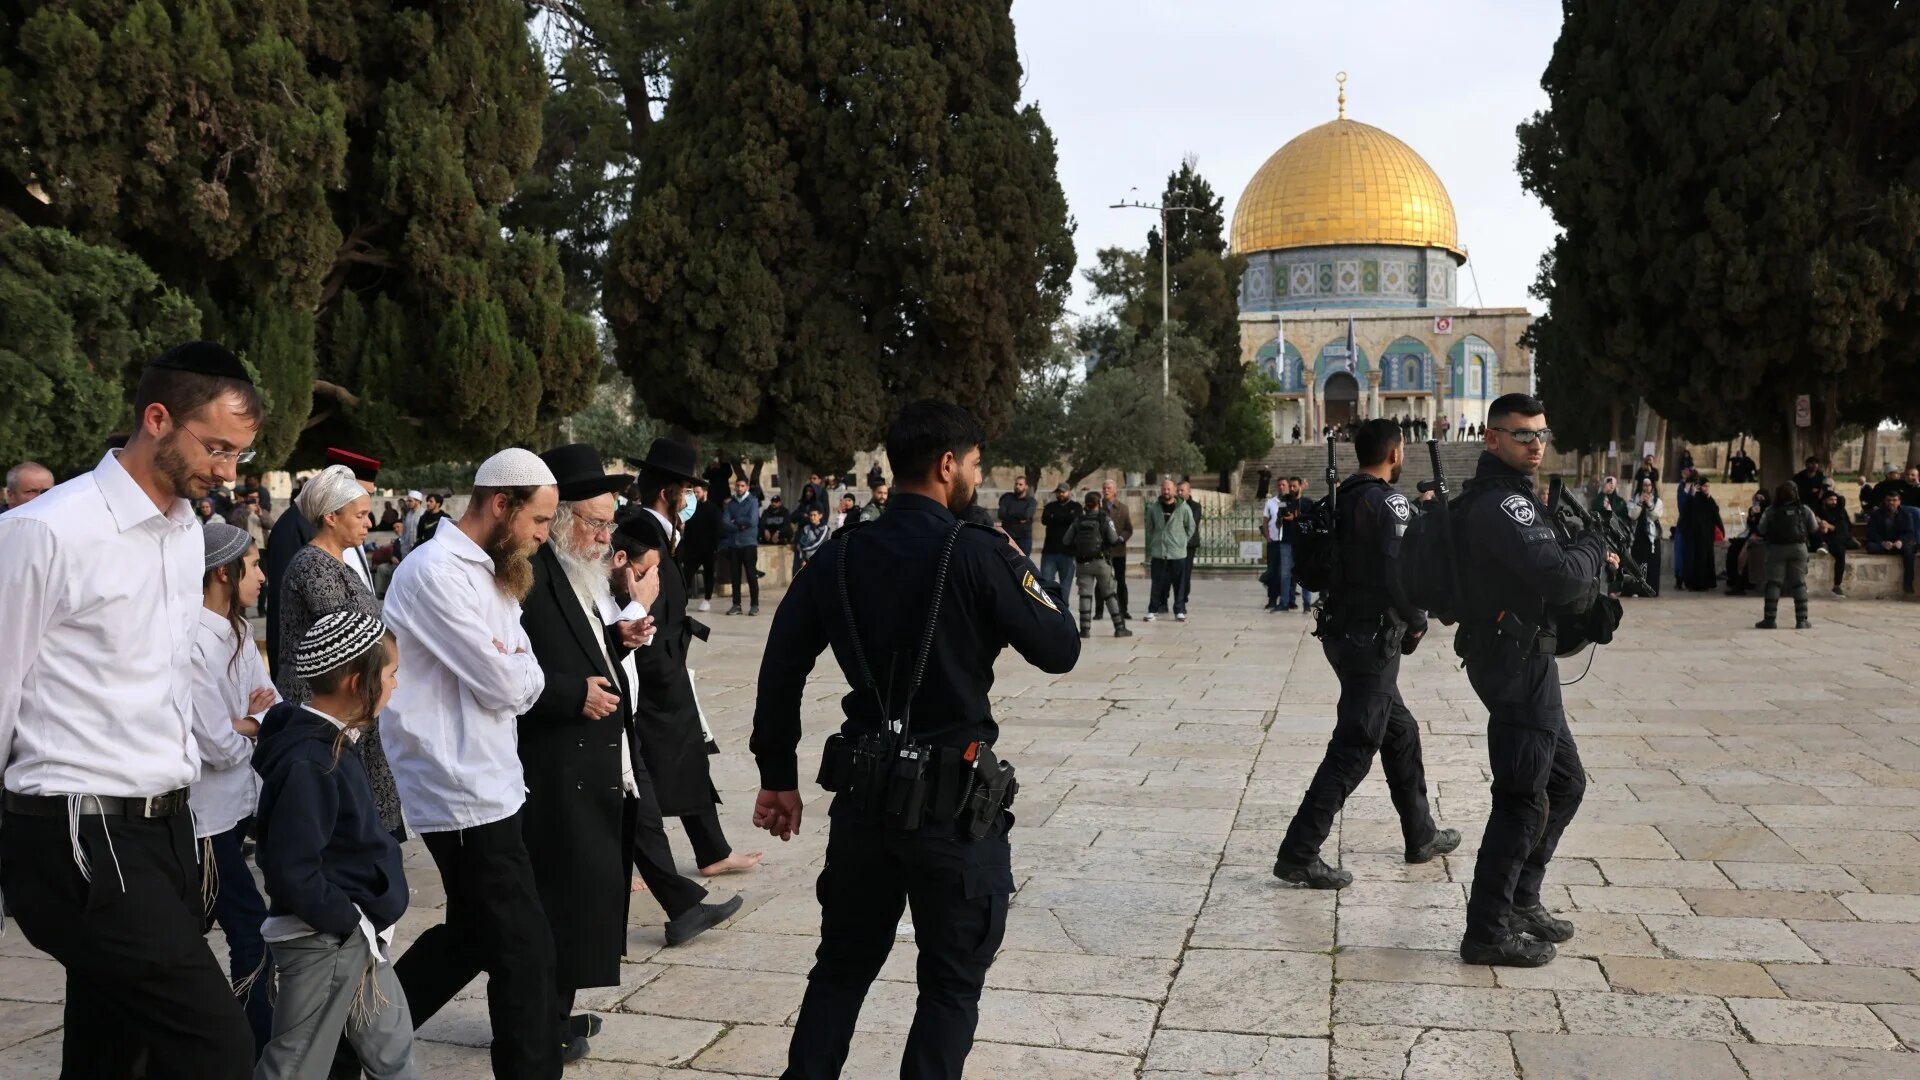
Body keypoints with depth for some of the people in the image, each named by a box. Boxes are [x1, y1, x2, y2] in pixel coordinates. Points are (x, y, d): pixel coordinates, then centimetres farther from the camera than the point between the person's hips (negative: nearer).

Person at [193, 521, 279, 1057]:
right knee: (251, 931, -3)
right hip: (203, 813, -8)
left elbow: (277, 712, 7)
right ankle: (261, 1050, 8)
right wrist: (255, 722, -3)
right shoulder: (193, 644, -23)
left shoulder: (236, 631, 6)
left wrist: (243, 721, -13)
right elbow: (222, 746, -22)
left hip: (236, 801, 8)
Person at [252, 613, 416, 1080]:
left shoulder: (327, 743, 8)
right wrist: (351, 921, -19)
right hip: (323, 941, -10)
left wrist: (364, 922, 12)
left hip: (356, 935, 10)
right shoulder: (307, 763, -24)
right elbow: (292, 872, -27)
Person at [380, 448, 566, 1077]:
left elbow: (527, 683, 11)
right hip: (464, 790, -10)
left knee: (471, 934, 20)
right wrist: (516, 668, 1)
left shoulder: (492, 573, 14)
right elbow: (505, 684, -20)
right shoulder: (437, 572, -17)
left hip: (488, 782, 10)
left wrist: (509, 670, -9)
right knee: (524, 948, -4)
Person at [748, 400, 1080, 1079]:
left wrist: (778, 777, 12)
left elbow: (781, 671, 4)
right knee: (952, 981, 11)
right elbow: (1060, 651, -7)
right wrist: (1023, 571, 7)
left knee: (842, 965, 20)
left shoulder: (841, 555, 2)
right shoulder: (978, 555, -13)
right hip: (954, 796, -4)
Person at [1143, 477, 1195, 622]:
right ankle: (1152, 610, 8)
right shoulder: (1153, 508, 2)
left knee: (1179, 584, 4)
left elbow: (1191, 527, 7)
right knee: (1157, 584, 2)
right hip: (1158, 553, 1)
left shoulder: (1183, 508, -4)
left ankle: (1180, 610, 13)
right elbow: (1149, 530, 11)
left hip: (1178, 553, -1)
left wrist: (1182, 542, 5)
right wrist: (1149, 549, 9)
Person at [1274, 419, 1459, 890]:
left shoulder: (1344, 497, 10)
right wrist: (1417, 622, -6)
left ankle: (1421, 835, 33)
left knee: (1401, 733, 21)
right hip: (1372, 638, -9)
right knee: (1353, 749, -6)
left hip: (1344, 630, 9)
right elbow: (1399, 572, -23)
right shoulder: (1387, 501, -15)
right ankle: (1298, 855, -6)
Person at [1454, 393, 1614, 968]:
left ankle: (1521, 903, 29)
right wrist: (1596, 546, -9)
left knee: (1565, 782, 21)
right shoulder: (1503, 505, -18)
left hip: (1525, 664, 11)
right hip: (1517, 665, -11)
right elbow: (1559, 577, -28)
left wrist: (1587, 572, 2)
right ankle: (1488, 932, 1)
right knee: (1524, 800, -6)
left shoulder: (1507, 498, 16)